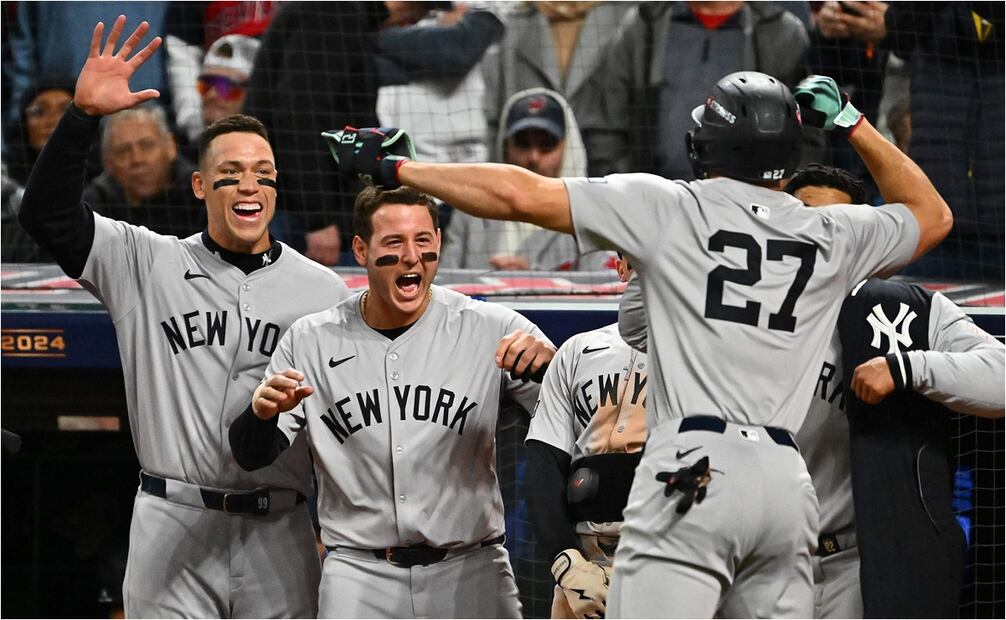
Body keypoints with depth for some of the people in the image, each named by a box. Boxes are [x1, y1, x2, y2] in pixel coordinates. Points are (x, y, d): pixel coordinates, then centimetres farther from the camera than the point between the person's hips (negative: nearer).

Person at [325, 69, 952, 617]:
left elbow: (519, 194, 2)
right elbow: (933, 215, 34)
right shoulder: (835, 235, 14)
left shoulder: (669, 208, 4)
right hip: (788, 482, 4)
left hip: (693, 467, -4)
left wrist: (395, 168, 11)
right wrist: (853, 123, 34)